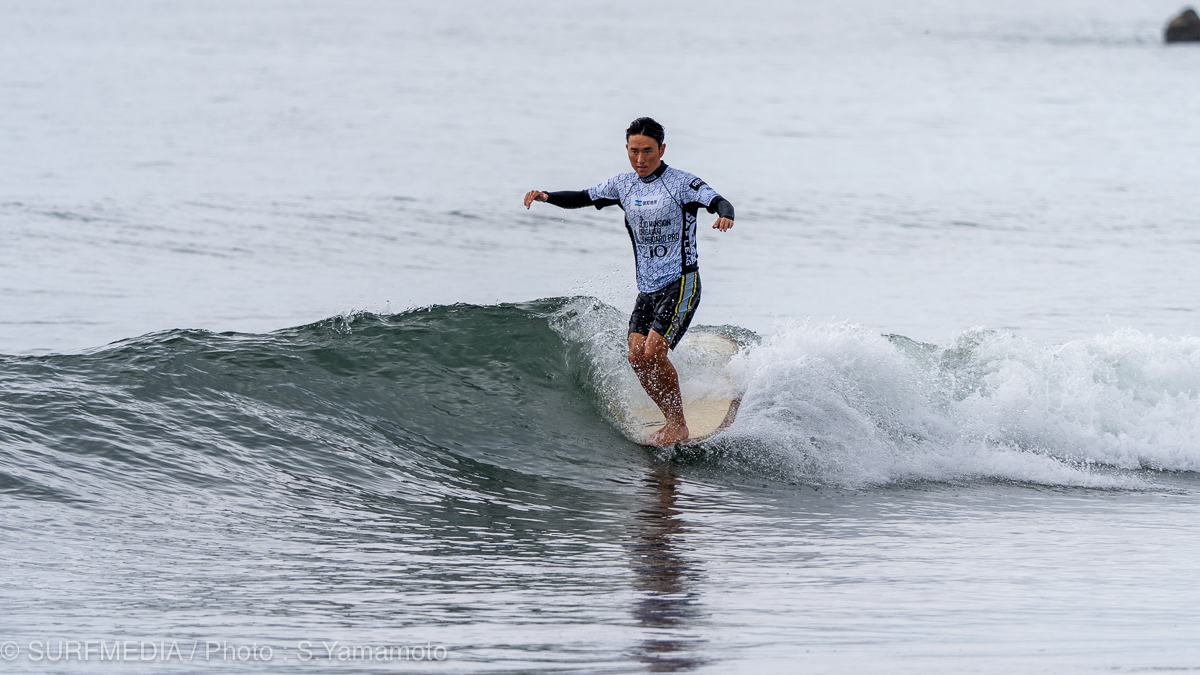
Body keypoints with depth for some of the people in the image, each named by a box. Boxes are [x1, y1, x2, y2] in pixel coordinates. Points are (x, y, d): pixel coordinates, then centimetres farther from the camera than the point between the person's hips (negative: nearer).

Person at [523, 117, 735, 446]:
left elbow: (719, 201, -23)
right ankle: (673, 422, 12)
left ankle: (679, 426, -3)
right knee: (636, 357, -4)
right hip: (647, 287, 7)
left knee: (653, 353, -18)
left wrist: (725, 215, -47)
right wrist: (545, 196, -4)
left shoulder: (681, 183, -11)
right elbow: (582, 198, 13)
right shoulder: (624, 184, 7)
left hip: (680, 283, -7)